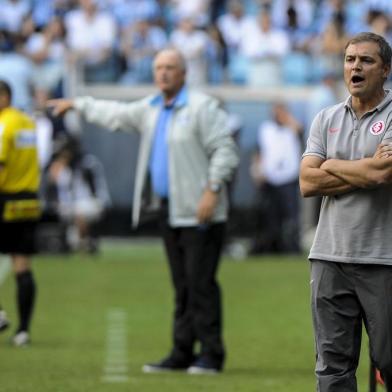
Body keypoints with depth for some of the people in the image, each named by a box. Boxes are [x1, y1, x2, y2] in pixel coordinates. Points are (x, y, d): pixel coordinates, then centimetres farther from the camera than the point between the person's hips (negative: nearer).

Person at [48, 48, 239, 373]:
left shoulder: (202, 107, -8)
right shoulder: (151, 109, 18)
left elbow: (225, 151, -13)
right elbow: (117, 114, 33)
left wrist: (212, 190, -20)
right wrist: (76, 104, 40)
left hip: (199, 213, -8)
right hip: (170, 211, 8)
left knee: (201, 283, -10)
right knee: (181, 285, 9)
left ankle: (211, 355, -8)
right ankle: (182, 353, 10)